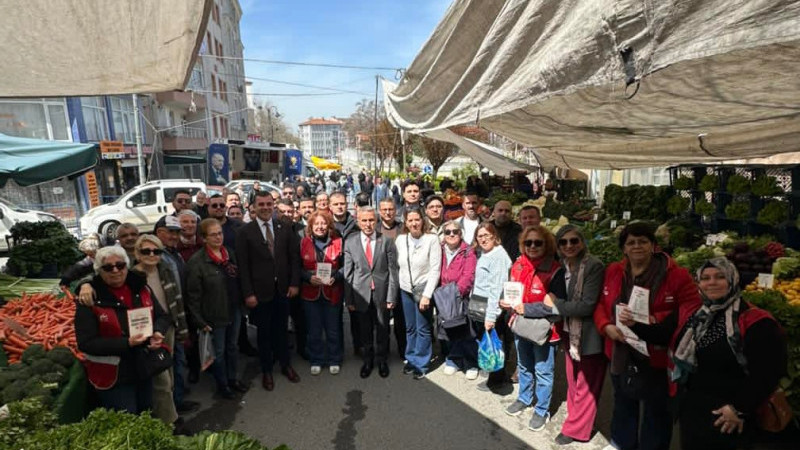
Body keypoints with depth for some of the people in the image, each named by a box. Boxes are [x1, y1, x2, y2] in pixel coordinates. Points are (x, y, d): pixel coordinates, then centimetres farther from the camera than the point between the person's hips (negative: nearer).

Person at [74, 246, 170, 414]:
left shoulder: (141, 288, 1)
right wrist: (126, 343, -26)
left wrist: (157, 333, -15)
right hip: (113, 377, -5)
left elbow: (162, 316, 7)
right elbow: (86, 343, -16)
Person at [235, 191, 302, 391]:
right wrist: (248, 293, -11)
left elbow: (294, 257, 2)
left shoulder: (285, 228, 2)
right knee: (264, 332, 12)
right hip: (260, 292, -2)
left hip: (283, 290, 2)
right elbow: (243, 265, -8)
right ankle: (266, 371, 30)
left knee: (281, 329, 15)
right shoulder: (244, 232, -6)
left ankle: (286, 365, 35)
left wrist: (294, 283, -3)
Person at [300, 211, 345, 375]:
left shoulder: (337, 242, -3)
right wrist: (309, 277, -15)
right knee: (314, 330, 11)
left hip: (332, 292, 0)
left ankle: (334, 360, 29)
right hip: (310, 292, 1)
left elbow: (344, 266, 2)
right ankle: (316, 361, 29)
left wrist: (335, 277, -15)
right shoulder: (304, 243, 0)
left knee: (333, 329, 11)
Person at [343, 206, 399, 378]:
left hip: (382, 293, 0)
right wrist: (349, 298, -2)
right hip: (361, 293, 1)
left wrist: (391, 296, -6)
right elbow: (348, 272, 0)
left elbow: (393, 271, -3)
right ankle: (368, 360, 37)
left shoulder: (386, 241, -5)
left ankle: (382, 360, 36)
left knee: (382, 329, 14)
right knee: (365, 330, 14)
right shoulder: (350, 242, -2)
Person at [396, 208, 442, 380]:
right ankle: (411, 359, 31)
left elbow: (435, 270, -14)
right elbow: (397, 266, 6)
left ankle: (421, 363, 20)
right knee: (410, 328, 14)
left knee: (423, 329, 5)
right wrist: (398, 286, 2)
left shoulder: (432, 239, -13)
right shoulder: (400, 239, -1)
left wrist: (427, 295, -16)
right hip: (406, 290, 4)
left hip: (424, 290, -3)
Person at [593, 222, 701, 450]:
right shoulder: (612, 271, 2)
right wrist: (606, 326, -14)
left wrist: (656, 320, -27)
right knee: (623, 407, 24)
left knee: (656, 412, 15)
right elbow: (601, 305, 5)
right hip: (621, 355, 4)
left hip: (656, 357, -4)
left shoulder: (676, 274, -12)